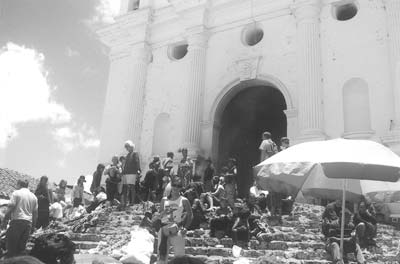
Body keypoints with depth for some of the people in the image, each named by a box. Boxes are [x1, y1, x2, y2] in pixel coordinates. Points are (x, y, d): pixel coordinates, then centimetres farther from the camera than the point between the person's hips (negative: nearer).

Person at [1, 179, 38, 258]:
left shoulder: (16, 193, 0)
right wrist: (33, 226, 20)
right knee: (21, 247, 10)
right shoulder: (34, 196, 16)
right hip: (28, 223, 5)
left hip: (17, 221, -5)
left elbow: (10, 208, -8)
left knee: (11, 244, -1)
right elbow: (35, 213, 15)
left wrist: (5, 221, -3)